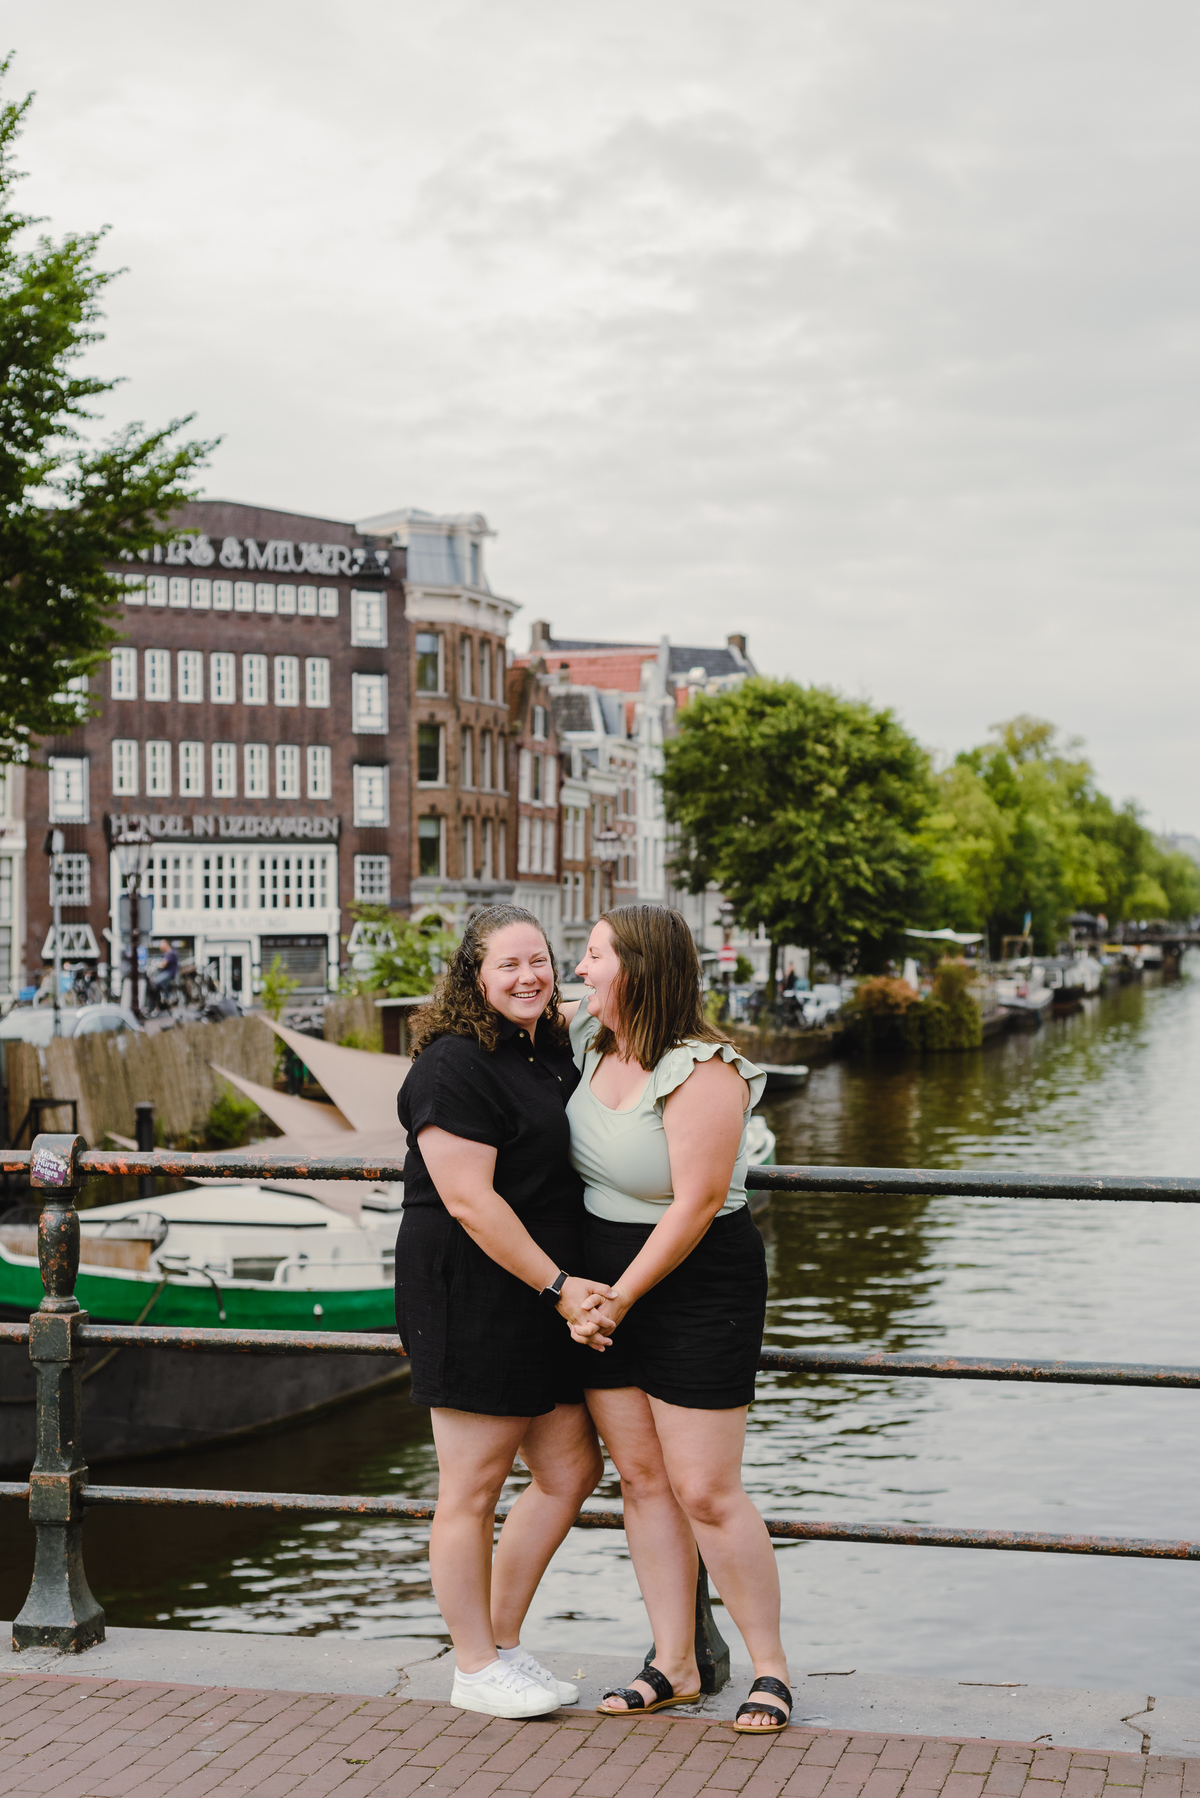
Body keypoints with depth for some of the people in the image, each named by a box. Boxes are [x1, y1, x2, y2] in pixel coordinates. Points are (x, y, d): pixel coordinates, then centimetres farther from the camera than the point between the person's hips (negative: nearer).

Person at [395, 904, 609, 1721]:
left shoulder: (552, 1054, 13)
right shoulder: (454, 1066, -15)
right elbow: (469, 1201, -21)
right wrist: (559, 1285, -20)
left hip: (543, 1301, 10)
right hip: (473, 1299, -10)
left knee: (571, 1470, 13)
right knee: (473, 1488, 1)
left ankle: (503, 1643, 27)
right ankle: (476, 1669, 14)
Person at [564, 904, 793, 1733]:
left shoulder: (703, 1073, -21)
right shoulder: (594, 1040, 3)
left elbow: (694, 1205, -22)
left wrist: (620, 1298, -18)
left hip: (699, 1289, -7)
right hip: (606, 1289, 8)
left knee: (706, 1492, -4)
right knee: (641, 1479, 9)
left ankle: (772, 1668, 11)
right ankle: (675, 1666, 19)